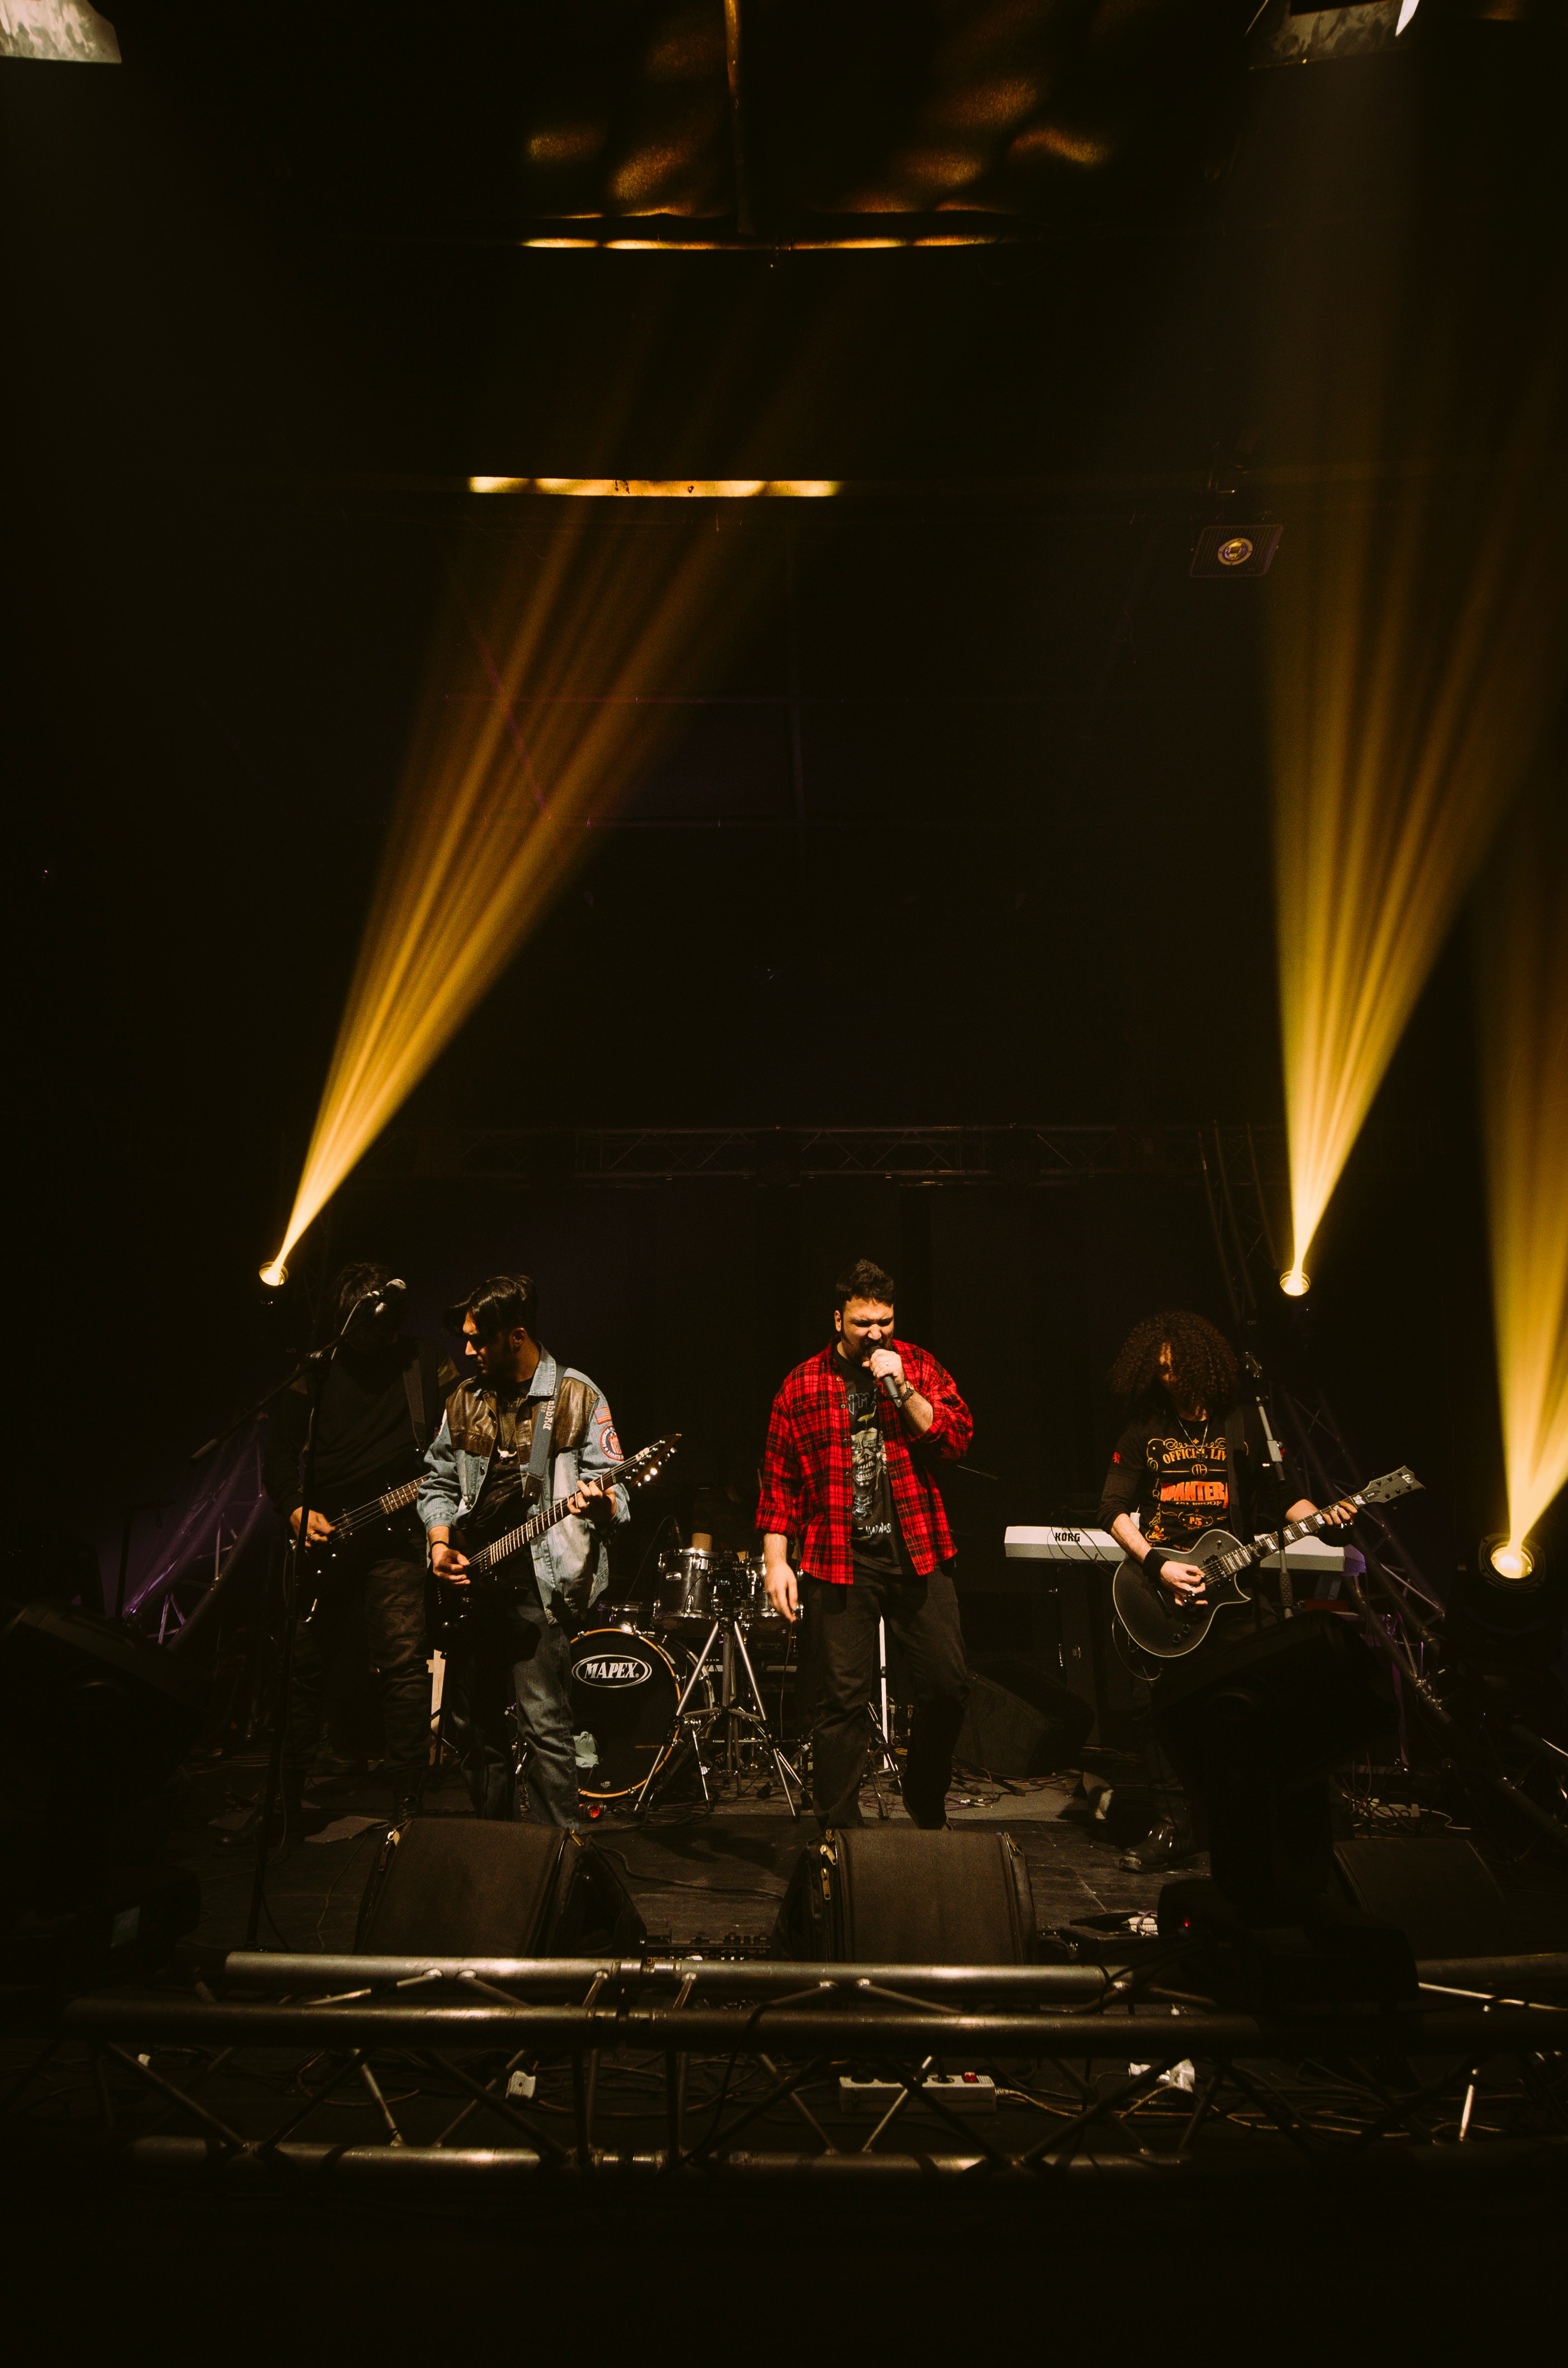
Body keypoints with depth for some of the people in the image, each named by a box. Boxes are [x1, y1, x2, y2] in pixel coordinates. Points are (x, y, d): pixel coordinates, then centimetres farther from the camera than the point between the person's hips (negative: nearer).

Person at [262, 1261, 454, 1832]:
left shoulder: (425, 1361, 2)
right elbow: (277, 1445, 7)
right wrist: (295, 1509, -6)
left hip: (396, 1533, -2)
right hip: (324, 1530, 2)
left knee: (405, 1661, -7)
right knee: (307, 1663, 7)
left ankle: (408, 1801, 3)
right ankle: (290, 1795, 23)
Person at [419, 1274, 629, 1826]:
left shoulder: (578, 1398, -5)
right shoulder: (465, 1398, 11)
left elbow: (613, 1494, -5)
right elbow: (438, 1482, 18)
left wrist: (600, 1502, -28)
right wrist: (440, 1543, 1)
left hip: (540, 1585, -6)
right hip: (472, 1580, 6)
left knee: (545, 1730, -10)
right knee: (472, 1727, 14)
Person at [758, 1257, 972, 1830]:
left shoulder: (920, 1368, 7)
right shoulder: (803, 1385, 4)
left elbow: (957, 1440, -4)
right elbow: (778, 1478, 4)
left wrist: (902, 1390, -15)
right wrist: (776, 1559, -1)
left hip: (917, 1553, 2)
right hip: (837, 1561, -1)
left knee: (948, 1686, 3)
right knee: (844, 1698, 0)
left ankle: (926, 1804, 30)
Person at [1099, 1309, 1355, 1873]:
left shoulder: (1245, 1424, 9)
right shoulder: (1144, 1431, 9)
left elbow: (1283, 1494, 9)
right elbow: (1113, 1508, 4)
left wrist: (1320, 1518, -13)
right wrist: (1157, 1564, -9)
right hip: (1162, 1590, 1)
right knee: (1154, 1702, -6)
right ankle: (1173, 1829, 7)